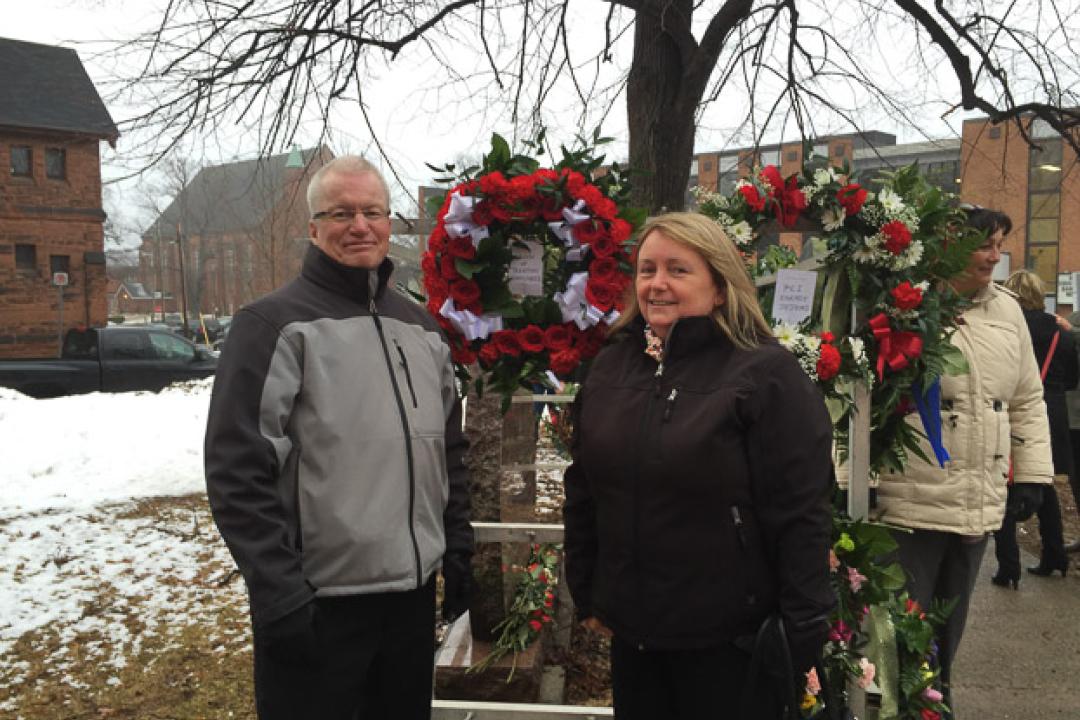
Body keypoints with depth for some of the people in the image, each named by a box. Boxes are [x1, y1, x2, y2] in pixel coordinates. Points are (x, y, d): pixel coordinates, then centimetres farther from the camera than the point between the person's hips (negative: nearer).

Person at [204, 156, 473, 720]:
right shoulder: (275, 325, -9)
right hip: (316, 605, -6)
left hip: (415, 593, 6)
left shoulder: (421, 327, 11)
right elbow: (238, 472, -14)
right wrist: (278, 593, -16)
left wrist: (457, 551, 13)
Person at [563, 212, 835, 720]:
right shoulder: (612, 365, 4)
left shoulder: (765, 372, -13)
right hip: (631, 630, 5)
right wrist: (586, 594, 11)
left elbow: (800, 514, -14)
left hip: (730, 639, -5)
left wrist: (804, 633, -13)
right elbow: (583, 493, 10)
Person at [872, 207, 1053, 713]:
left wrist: (1031, 474, 11)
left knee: (950, 621, 22)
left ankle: (937, 696, 41)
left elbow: (1027, 401, 16)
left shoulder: (1008, 311, 9)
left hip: (980, 504, 7)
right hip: (913, 501, -6)